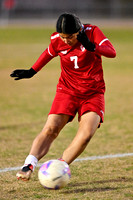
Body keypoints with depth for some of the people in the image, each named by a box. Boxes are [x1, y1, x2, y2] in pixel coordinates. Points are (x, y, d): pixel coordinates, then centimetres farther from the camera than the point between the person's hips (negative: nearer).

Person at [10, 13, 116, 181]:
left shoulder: (92, 32, -14)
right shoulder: (56, 40, -7)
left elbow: (112, 52, -26)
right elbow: (49, 53, 16)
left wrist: (92, 46, -42)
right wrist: (32, 71, 17)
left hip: (93, 93, -1)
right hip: (67, 90, 1)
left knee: (86, 133, -21)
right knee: (50, 129, -17)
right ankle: (29, 165, -23)